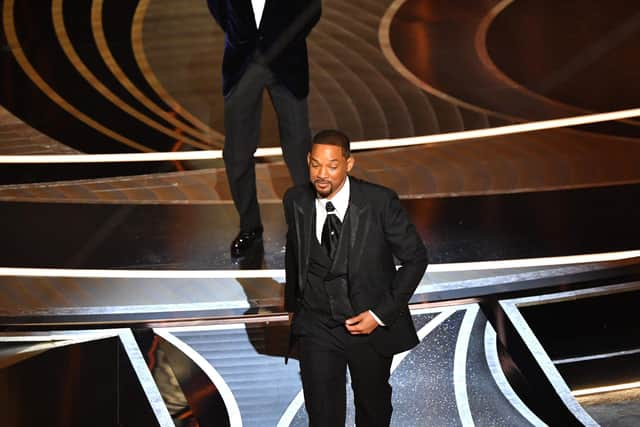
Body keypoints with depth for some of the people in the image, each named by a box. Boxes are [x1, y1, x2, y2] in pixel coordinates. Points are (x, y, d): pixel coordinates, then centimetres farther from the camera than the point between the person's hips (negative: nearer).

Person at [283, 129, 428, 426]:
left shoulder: (379, 202, -18)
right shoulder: (295, 201, -8)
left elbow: (415, 258, -9)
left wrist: (381, 313, -14)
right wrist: (293, 302, 20)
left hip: (371, 324, -1)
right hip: (316, 327, 1)